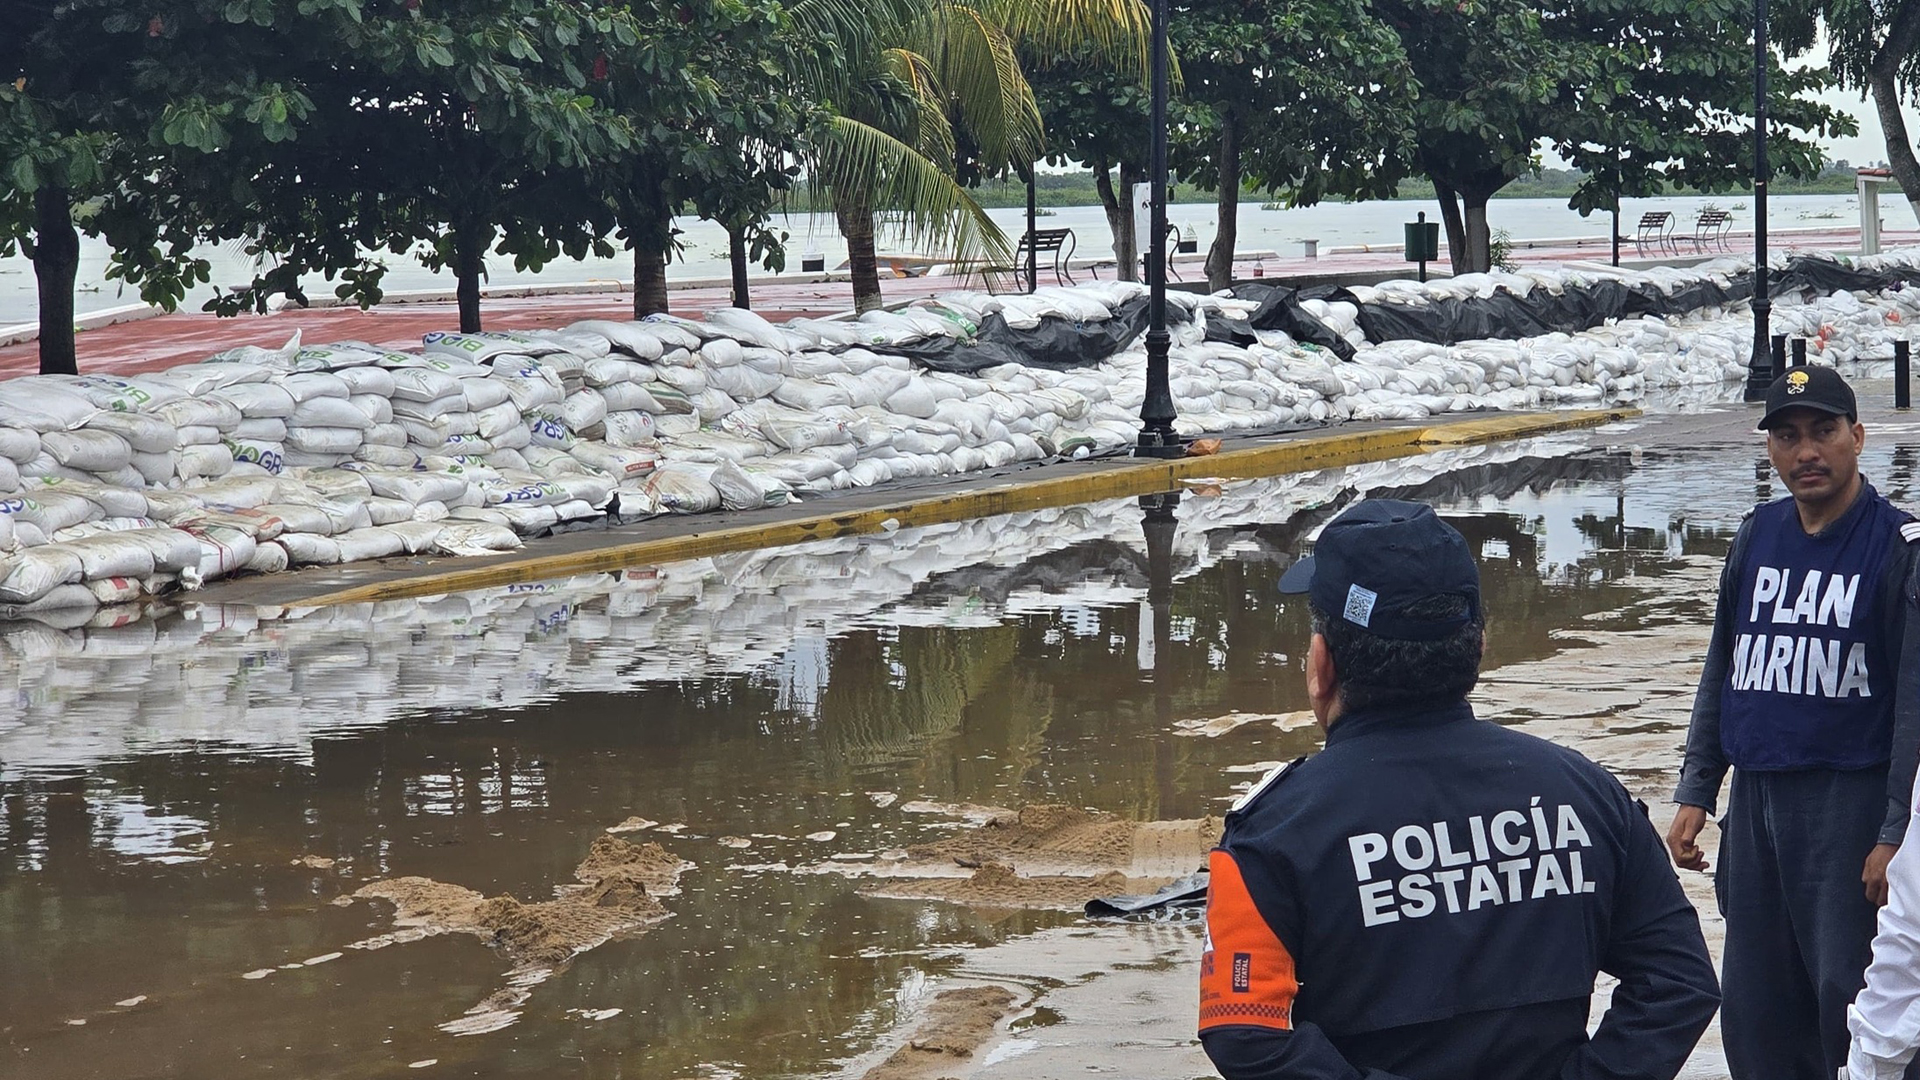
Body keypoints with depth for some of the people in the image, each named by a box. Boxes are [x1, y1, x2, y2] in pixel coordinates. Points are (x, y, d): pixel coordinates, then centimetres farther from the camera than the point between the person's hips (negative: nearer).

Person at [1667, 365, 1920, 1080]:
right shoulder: (1757, 536, 9)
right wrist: (1694, 793, 11)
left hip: (1851, 805, -6)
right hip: (1755, 801, 6)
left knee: (1850, 1006, -6)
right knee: (1753, 1018, 10)